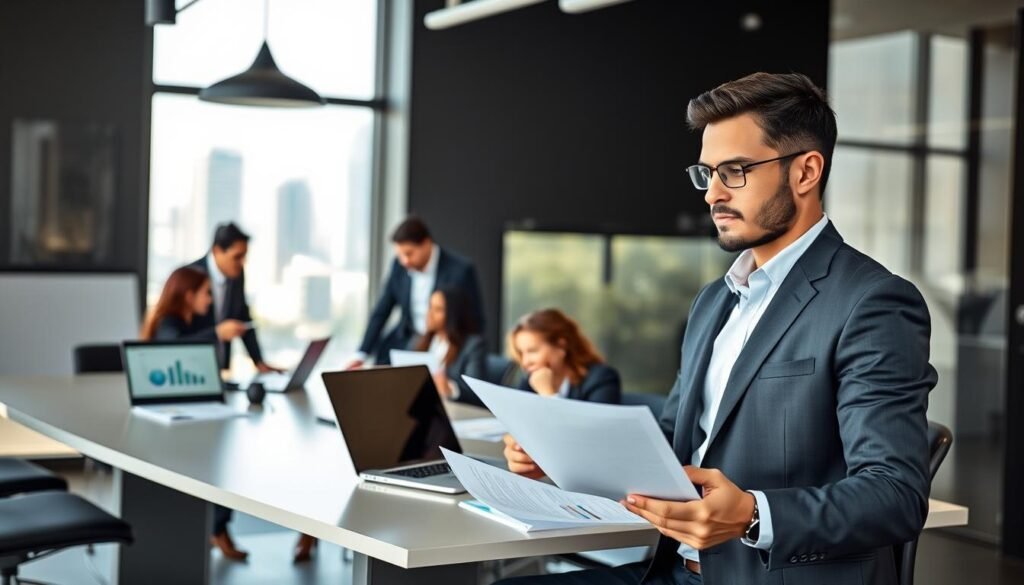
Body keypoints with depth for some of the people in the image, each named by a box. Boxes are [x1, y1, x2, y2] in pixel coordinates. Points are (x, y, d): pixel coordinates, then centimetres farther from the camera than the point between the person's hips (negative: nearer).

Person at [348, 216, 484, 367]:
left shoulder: (460, 270, -19)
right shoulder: (400, 265, -4)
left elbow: (475, 322, -12)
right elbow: (381, 311, 3)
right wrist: (361, 354, -5)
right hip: (407, 341, 5)